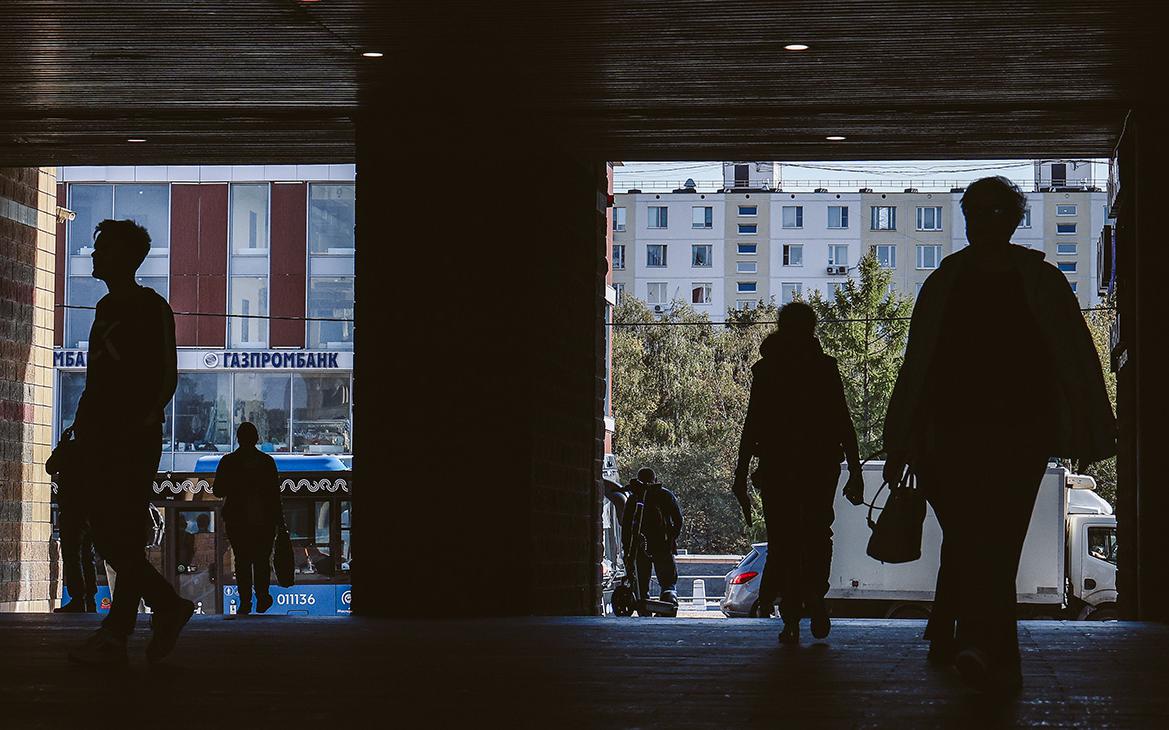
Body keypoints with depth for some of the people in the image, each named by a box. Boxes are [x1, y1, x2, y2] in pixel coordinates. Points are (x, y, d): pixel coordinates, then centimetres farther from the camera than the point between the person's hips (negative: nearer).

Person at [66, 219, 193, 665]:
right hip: (101, 436, 9)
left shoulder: (150, 307, -5)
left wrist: (147, 419, -19)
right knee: (105, 531, 5)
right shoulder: (106, 307, 20)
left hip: (134, 439, -9)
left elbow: (168, 375, -9)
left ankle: (116, 635, -9)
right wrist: (85, 421, 15)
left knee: (121, 533, -11)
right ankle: (168, 608, 11)